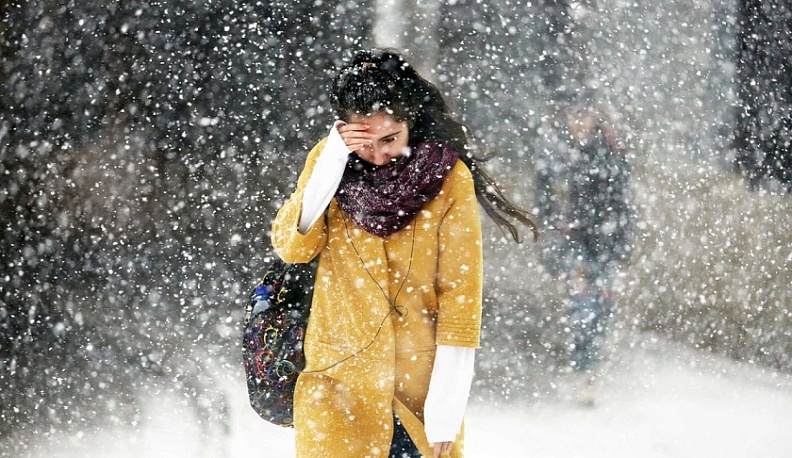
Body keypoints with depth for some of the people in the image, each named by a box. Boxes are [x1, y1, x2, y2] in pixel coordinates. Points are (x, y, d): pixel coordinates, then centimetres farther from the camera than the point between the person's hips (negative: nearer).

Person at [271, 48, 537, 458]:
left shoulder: (447, 177, -8)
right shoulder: (329, 160, 0)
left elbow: (460, 293, -8)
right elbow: (291, 246, -9)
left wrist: (445, 407, -11)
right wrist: (333, 161, -17)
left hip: (421, 378, -1)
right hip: (338, 375, 1)